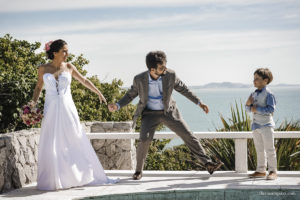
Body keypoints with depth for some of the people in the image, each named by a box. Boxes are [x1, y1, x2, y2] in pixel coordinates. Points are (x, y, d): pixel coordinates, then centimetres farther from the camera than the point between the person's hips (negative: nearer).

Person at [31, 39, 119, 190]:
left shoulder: (69, 67, 5)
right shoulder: (43, 69, 2)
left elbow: (84, 81, 15)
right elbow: (38, 87, 13)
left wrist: (99, 93, 19)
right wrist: (33, 102, -2)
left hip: (67, 110, 1)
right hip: (51, 110, -1)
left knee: (75, 142, 2)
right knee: (51, 146, -2)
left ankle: (81, 176, 12)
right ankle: (52, 180, 8)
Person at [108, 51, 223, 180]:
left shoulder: (170, 75, -17)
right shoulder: (139, 79, -18)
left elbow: (183, 89, -1)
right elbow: (130, 95, -1)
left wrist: (199, 102, -3)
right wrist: (117, 106, -18)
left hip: (169, 112, 1)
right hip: (150, 114, -1)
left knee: (188, 135, -6)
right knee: (144, 140, -23)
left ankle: (208, 164, -1)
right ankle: (138, 171, -2)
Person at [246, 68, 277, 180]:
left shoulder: (268, 94, -11)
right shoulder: (254, 94, 13)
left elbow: (271, 109, -19)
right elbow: (249, 109, 17)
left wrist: (257, 109, -18)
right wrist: (248, 104, -4)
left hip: (266, 125, -8)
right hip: (256, 125, 8)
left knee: (269, 149, -4)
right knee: (259, 150, 13)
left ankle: (273, 171, 2)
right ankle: (261, 170, 21)